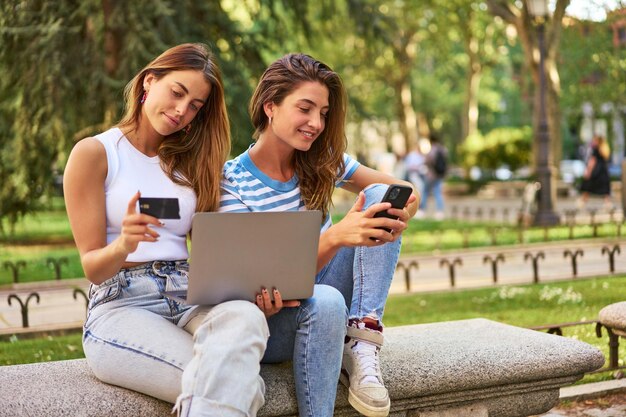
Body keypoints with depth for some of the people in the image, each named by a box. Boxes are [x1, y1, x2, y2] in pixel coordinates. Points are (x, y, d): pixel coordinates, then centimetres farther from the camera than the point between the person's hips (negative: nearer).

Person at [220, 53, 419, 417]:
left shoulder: (324, 161, 1)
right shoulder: (233, 183, -14)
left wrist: (402, 213, -27)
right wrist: (336, 237, -38)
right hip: (271, 316, -5)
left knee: (380, 196, -14)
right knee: (326, 301, -41)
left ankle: (362, 339, -22)